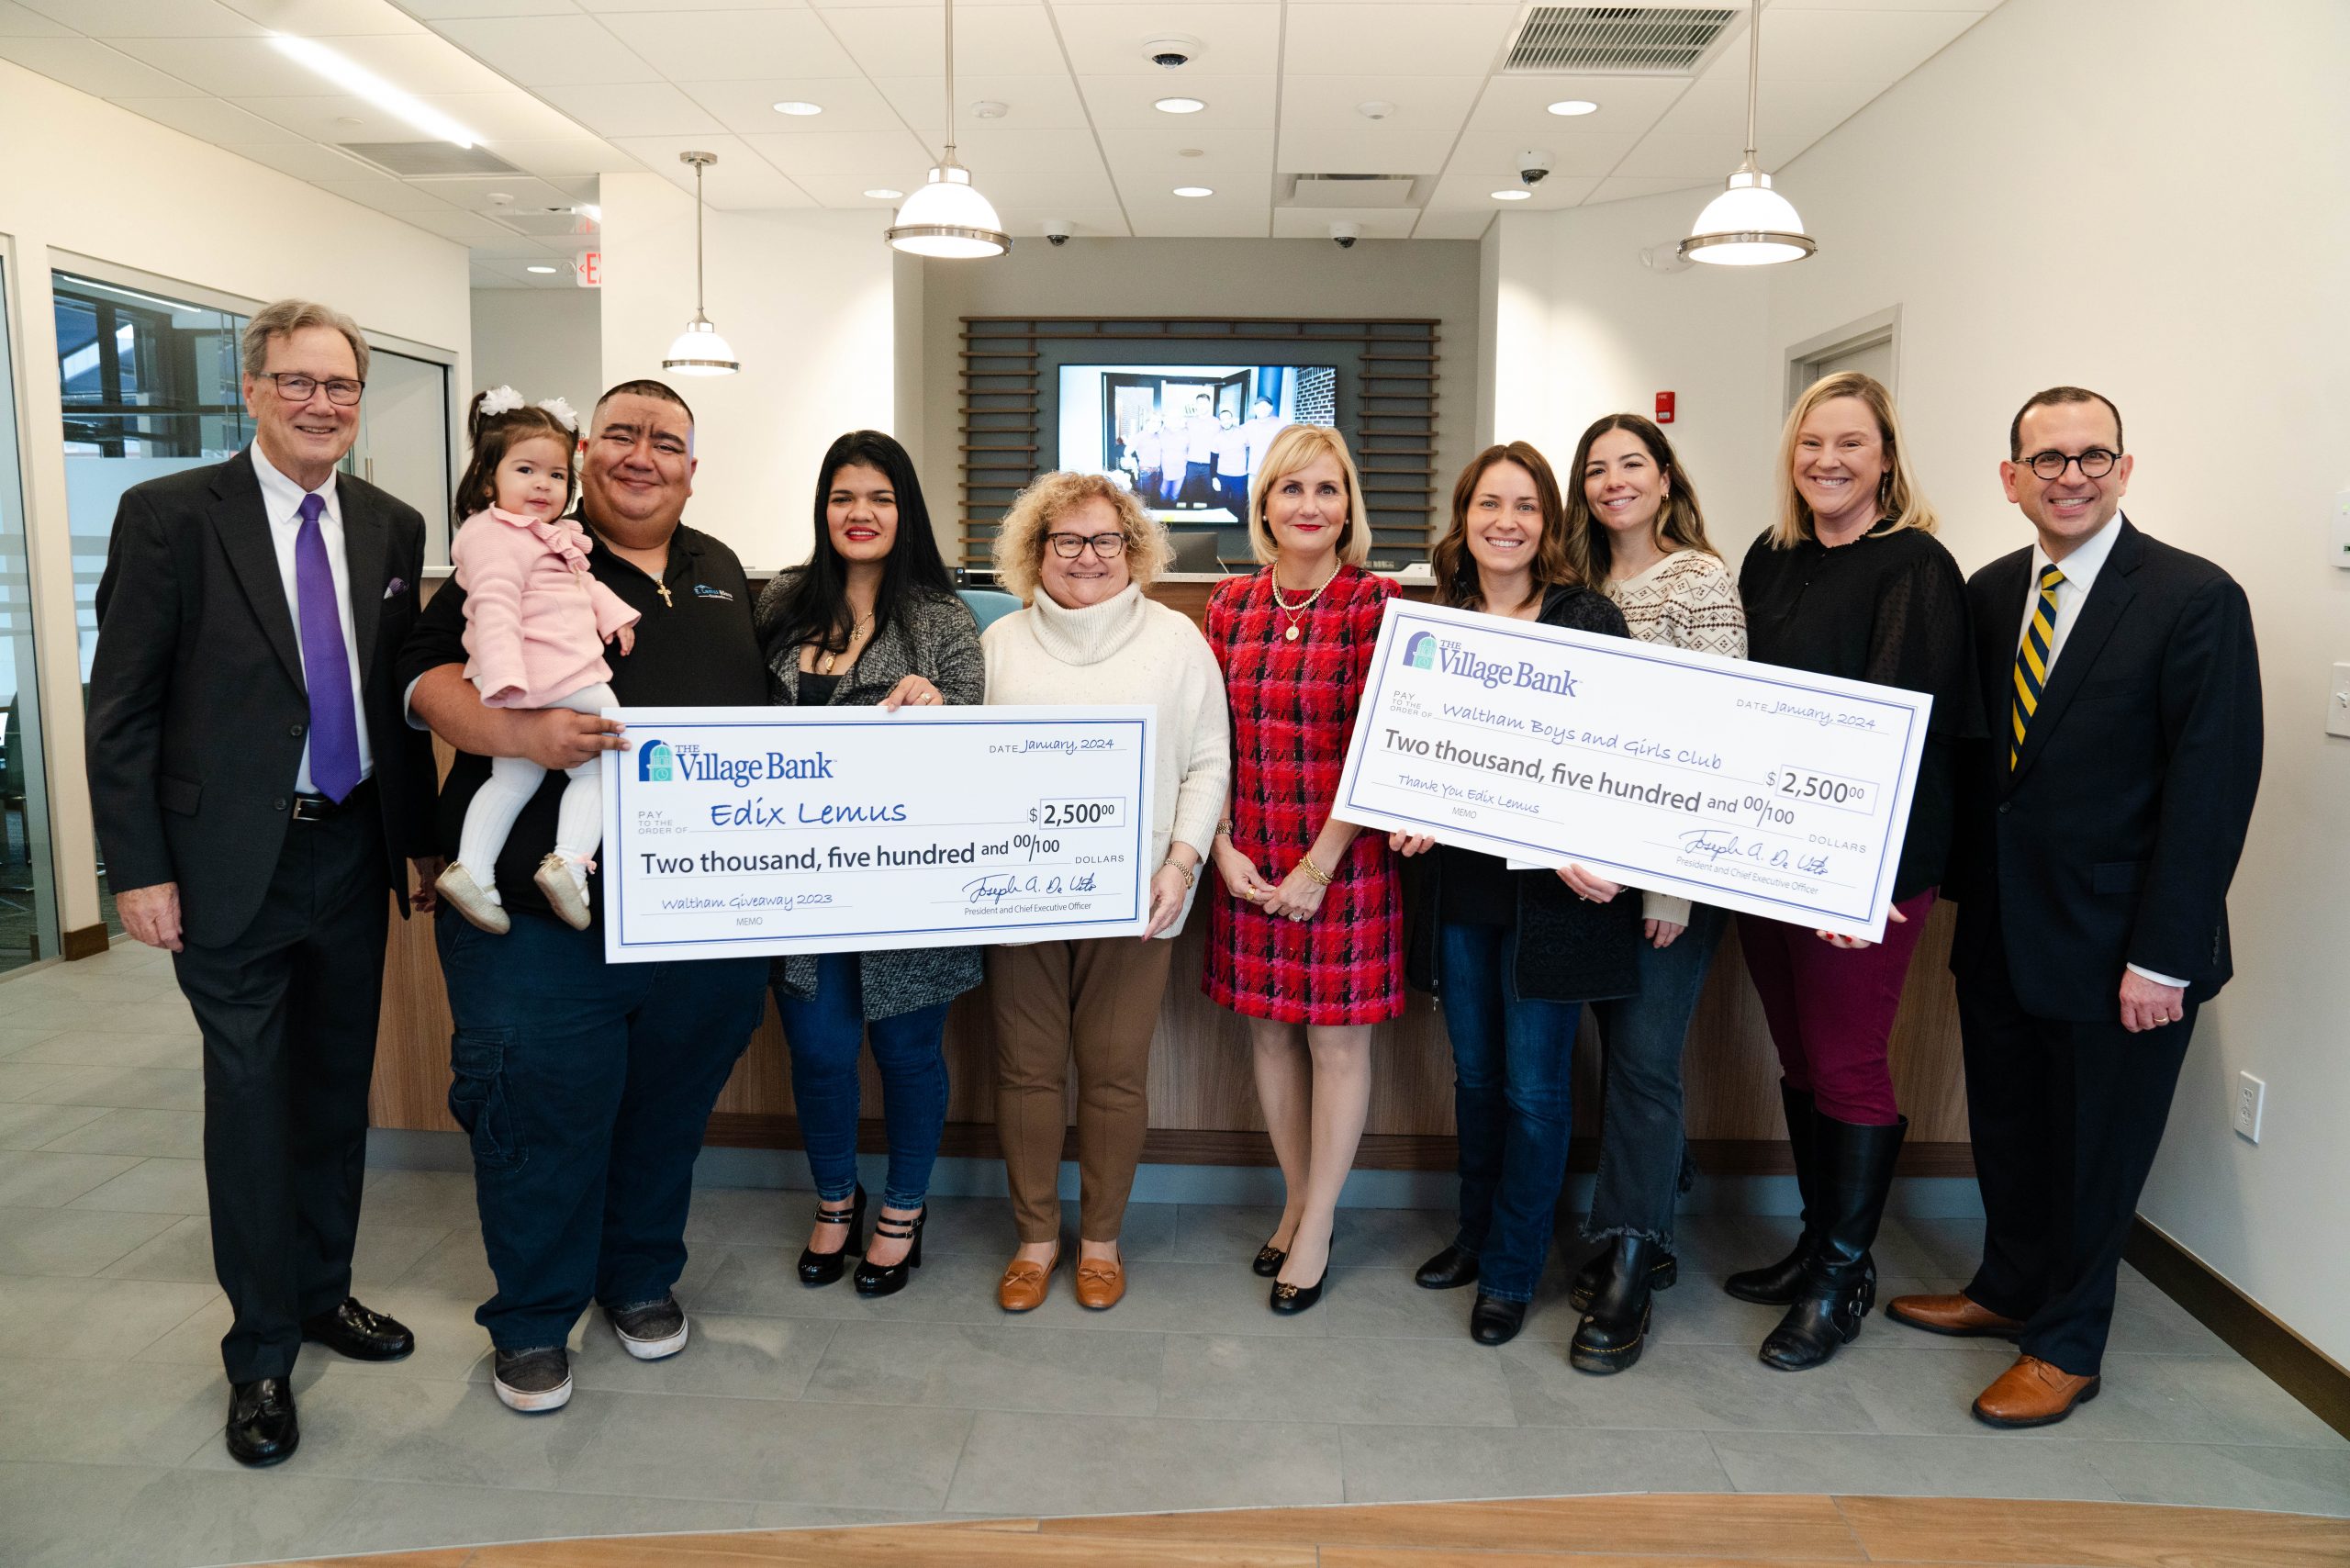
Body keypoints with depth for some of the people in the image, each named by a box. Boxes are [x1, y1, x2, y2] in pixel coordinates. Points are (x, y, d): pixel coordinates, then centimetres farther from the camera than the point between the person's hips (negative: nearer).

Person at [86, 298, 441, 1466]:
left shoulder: (391, 528, 6)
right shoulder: (170, 515, -7)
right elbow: (121, 709, -7)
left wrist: (424, 839, 9)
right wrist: (139, 869, -10)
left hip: (354, 851, 4)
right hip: (234, 863, -4)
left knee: (339, 1090, 15)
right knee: (250, 1101, 5)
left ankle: (324, 1291, 35)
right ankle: (262, 1350, 21)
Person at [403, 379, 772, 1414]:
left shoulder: (721, 573, 17)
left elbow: (765, 712, 23)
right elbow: (427, 679, -5)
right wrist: (522, 731, -23)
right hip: (544, 913, -4)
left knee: (670, 1109, 16)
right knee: (542, 1116, 4)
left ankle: (641, 1279, 38)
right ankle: (531, 1322, 26)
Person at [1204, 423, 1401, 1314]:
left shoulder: (1373, 605, -7)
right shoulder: (1231, 603, 6)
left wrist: (1317, 867, -13)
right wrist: (1224, 847, -4)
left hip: (1343, 860, -4)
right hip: (1249, 863, 4)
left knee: (1337, 1037, 6)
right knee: (1268, 1031, 13)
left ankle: (1316, 1230, 21)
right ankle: (1297, 1201, 32)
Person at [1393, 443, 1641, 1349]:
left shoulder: (1589, 619, -5)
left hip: (1551, 890, -4)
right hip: (1458, 883, 4)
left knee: (1534, 1087, 5)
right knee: (1475, 1075, 17)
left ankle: (1512, 1271, 22)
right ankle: (1476, 1234, 37)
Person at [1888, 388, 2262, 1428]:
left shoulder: (2196, 599, -12)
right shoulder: (1989, 594, 5)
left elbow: (2213, 786, -15)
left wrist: (2162, 955, -17)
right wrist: (1961, 887, 4)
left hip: (2116, 948, -5)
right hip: (1998, 931, 5)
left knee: (2093, 1148, 10)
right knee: (2005, 1131, 18)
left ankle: (2066, 1345, 29)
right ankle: (2009, 1290, 40)